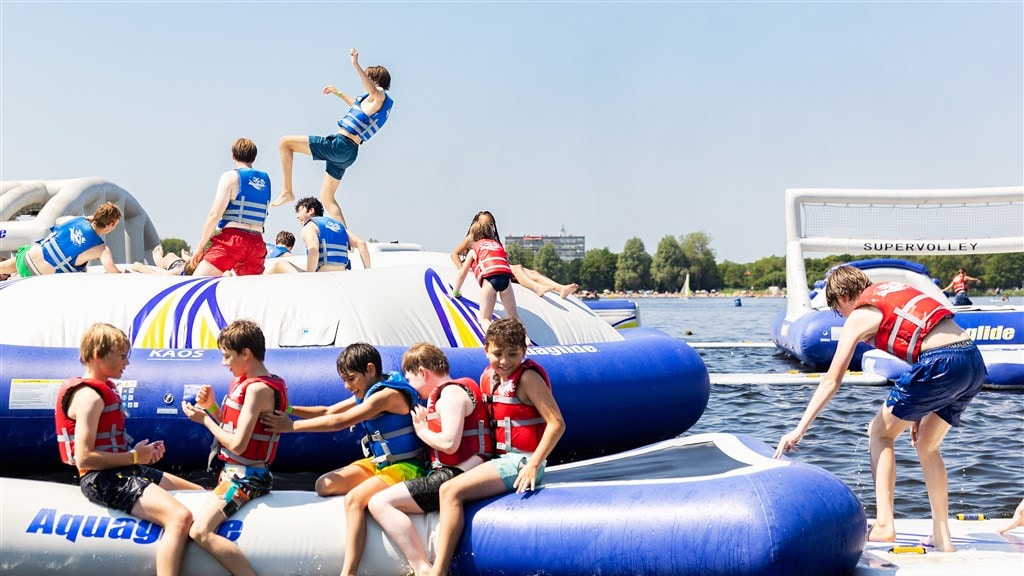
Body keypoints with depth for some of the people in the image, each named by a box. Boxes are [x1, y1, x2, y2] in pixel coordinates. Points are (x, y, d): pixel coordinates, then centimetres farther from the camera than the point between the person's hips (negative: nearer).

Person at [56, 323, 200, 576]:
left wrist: (143, 452, 2)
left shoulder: (107, 389, 16)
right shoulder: (89, 396, -15)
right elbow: (83, 458, -23)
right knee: (181, 517, -30)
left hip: (123, 471, 11)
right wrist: (133, 457, -15)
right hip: (102, 479, -11)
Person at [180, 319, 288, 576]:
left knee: (200, 531, -24)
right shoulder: (243, 382, 11)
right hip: (234, 471, 11)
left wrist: (204, 419, -10)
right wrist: (210, 407, 1)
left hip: (244, 477, -11)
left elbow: (237, 444, -22)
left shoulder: (257, 389, -19)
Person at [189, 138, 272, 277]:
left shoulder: (230, 177, -1)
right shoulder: (265, 180, 15)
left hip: (232, 239, -5)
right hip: (257, 243, 6)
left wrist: (200, 246, -3)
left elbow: (215, 214, -7)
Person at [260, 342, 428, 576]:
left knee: (354, 499, -32)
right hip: (378, 463, 10)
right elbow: (328, 412, 12)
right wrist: (287, 410, -1)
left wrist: (292, 426, -19)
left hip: (406, 467, -10)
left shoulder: (388, 395, -20)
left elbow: (339, 422, -22)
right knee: (325, 485, 0)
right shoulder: (367, 394, 10)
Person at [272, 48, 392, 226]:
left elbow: (374, 91, -35)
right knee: (327, 198, 16)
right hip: (349, 152, 10)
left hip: (339, 145, -10)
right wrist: (340, 94, 49)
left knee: (285, 142, -5)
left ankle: (287, 191, -4)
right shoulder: (378, 101, 21)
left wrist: (356, 65, -43)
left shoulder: (381, 96, -8)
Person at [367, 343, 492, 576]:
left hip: (456, 476, -11)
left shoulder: (451, 392, -12)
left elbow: (449, 443, -23)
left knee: (380, 503, -17)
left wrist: (422, 430, -6)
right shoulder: (452, 390, 20)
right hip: (449, 473, 11)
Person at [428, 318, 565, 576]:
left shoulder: (527, 377, -14)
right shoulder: (488, 377, 9)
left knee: (451, 491, -17)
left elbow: (556, 423, -19)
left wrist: (533, 465, -22)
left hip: (522, 461, -9)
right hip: (502, 458, 9)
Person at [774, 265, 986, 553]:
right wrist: (918, 410, 25)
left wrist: (799, 429, 5)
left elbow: (831, 381, 3)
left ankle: (884, 525, 2)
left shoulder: (859, 316, 7)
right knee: (927, 444, 22)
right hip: (975, 361, 7)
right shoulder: (892, 290, 27)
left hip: (941, 363, -7)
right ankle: (942, 538, 21)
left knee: (880, 433, 10)